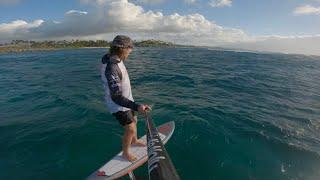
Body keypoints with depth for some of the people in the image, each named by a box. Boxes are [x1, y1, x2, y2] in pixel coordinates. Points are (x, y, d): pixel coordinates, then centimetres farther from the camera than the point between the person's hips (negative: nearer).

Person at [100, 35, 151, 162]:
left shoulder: (116, 60, -5)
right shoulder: (111, 68, -35)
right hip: (118, 105, -10)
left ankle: (134, 141, 49)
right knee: (130, 129, -3)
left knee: (134, 121, 23)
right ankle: (125, 153, 24)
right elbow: (116, 97, -39)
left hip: (126, 99, 10)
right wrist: (137, 106, -49)